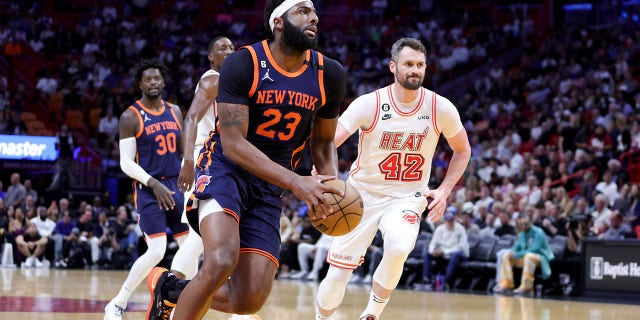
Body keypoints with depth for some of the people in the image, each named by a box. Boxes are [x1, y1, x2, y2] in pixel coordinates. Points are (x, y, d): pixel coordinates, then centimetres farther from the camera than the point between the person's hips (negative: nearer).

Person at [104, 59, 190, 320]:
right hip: (148, 189, -6)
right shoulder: (131, 117, -7)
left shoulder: (175, 112, 10)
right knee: (156, 252, -16)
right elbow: (126, 162, -10)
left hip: (176, 186, 6)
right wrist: (154, 184, -21)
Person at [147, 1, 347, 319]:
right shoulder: (242, 64, -16)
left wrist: (333, 188, -9)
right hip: (226, 167, -5)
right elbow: (233, 143, -20)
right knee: (221, 261, -33)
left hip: (269, 185, 5)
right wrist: (295, 182, -32)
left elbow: (323, 141, 13)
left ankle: (171, 290, 22)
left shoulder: (329, 75, -2)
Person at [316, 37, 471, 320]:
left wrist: (444, 191, -2)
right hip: (363, 193, 0)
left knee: (398, 247, -32)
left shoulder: (441, 108, -9)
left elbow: (462, 151, 9)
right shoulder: (369, 104, -15)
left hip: (407, 197, 0)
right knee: (337, 276, -4)